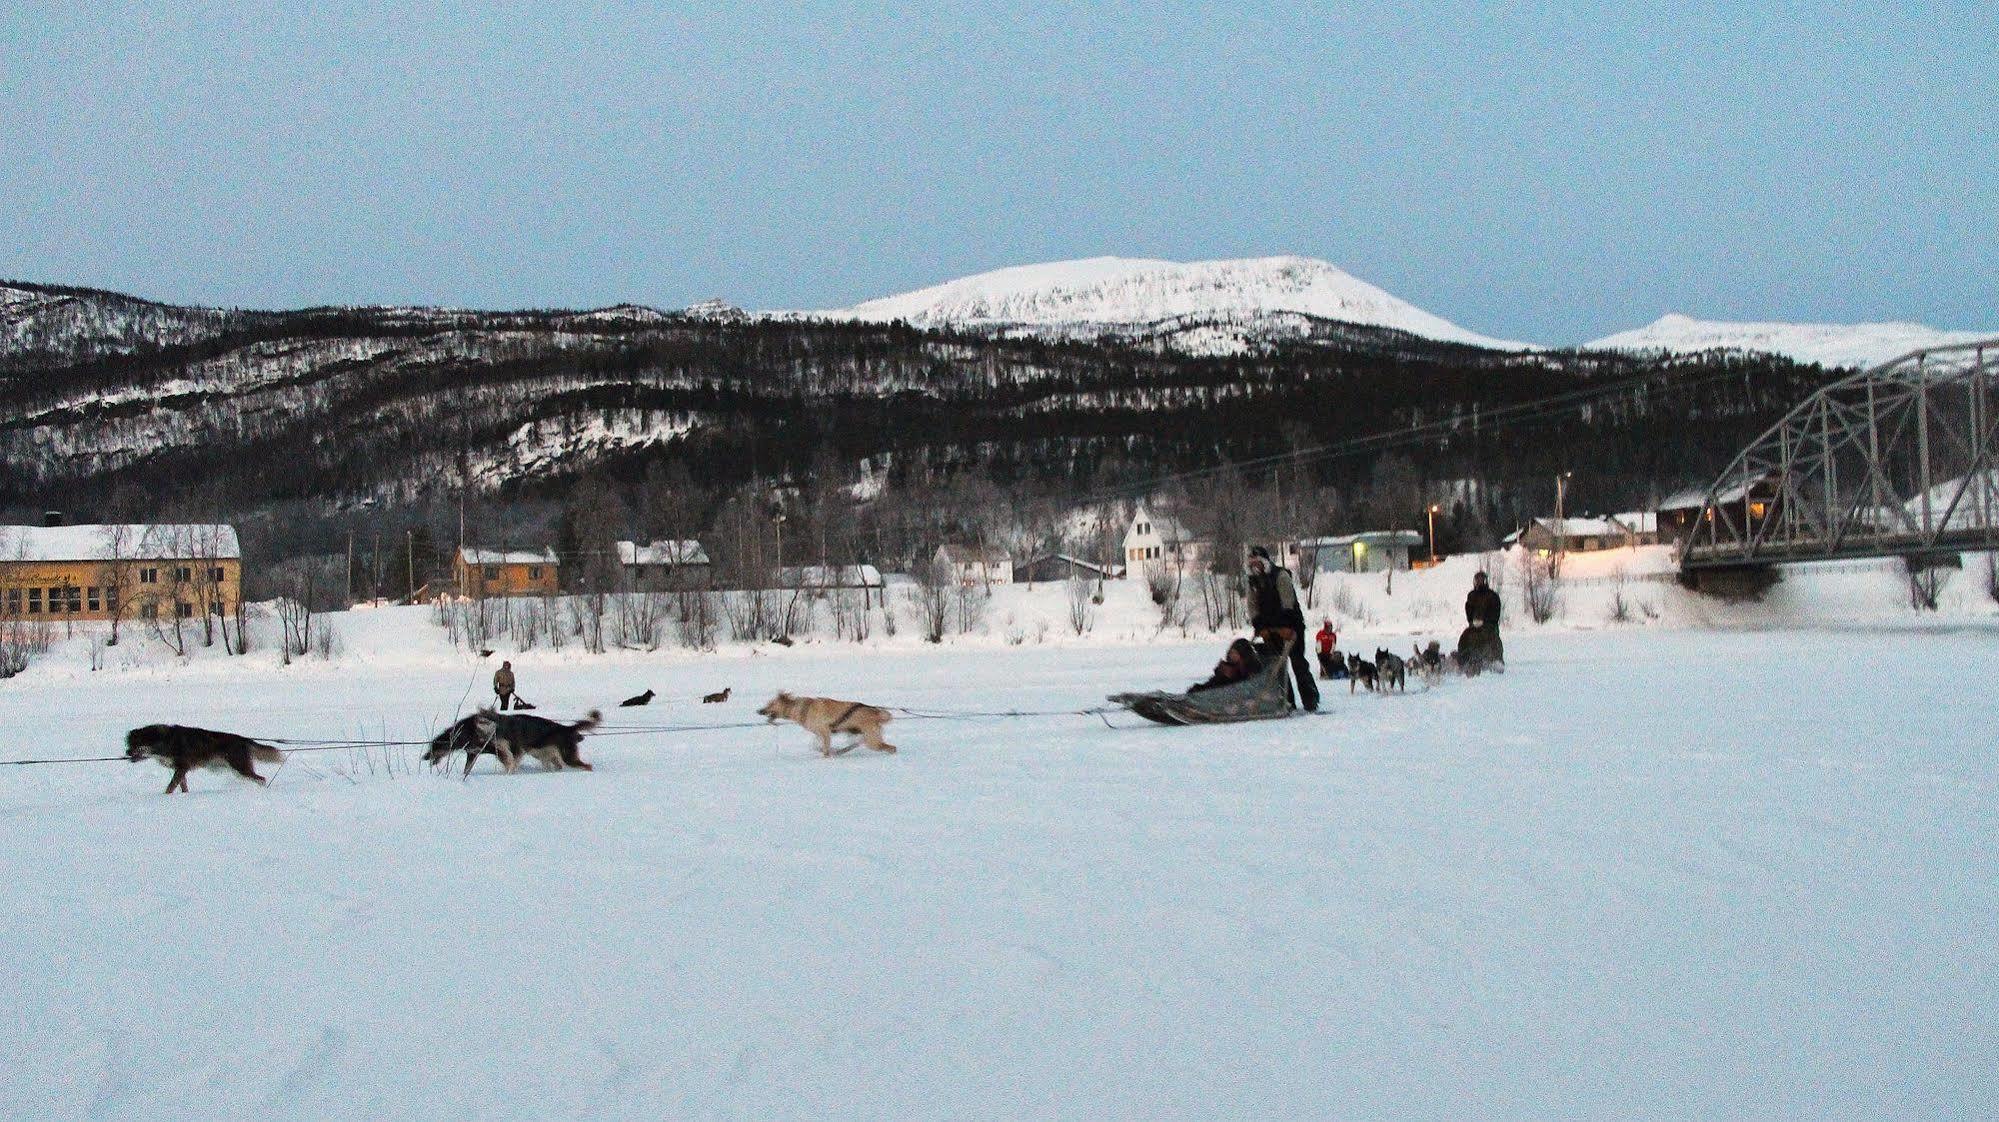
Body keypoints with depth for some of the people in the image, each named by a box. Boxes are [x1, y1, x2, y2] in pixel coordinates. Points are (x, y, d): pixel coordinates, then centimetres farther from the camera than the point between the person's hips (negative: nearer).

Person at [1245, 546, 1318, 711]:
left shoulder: (1281, 575, -9)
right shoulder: (1253, 582, 10)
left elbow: (1288, 602, -19)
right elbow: (1253, 606, 5)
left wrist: (1286, 628, -28)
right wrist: (1260, 627, -11)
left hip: (1291, 627, -6)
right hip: (1270, 630, 6)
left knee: (1298, 663, -9)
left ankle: (1310, 701, -5)